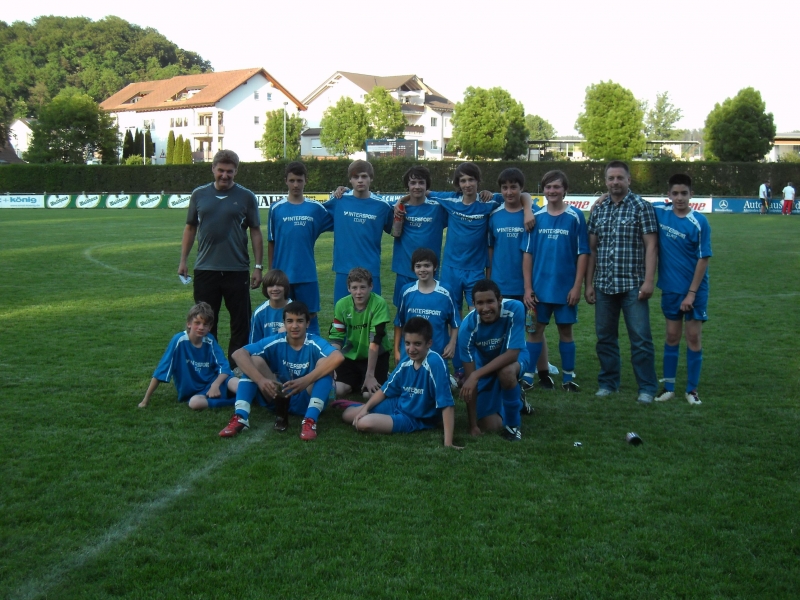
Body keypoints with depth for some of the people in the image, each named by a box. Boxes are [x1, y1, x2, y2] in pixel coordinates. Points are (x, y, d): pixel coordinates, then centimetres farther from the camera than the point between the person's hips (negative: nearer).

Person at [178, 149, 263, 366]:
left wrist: (258, 266, -3)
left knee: (240, 323, 3)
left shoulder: (246, 197, 1)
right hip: (205, 269, 2)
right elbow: (190, 228, 12)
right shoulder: (199, 194, 6)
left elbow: (255, 233, 2)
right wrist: (183, 260, 6)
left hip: (237, 270, -2)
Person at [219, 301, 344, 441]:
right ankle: (240, 417, -27)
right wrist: (260, 380, -34)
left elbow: (338, 357, -38)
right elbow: (239, 354, -18)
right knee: (253, 360, -13)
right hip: (279, 399, 3)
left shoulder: (315, 343, -15)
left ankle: (310, 421, -38)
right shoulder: (276, 342, -7)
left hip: (307, 401, -3)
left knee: (324, 363, -26)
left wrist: (306, 381, -45)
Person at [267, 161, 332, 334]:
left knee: (310, 316, 5)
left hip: (307, 275, 0)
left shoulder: (315, 208, 3)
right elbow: (271, 243, 6)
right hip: (282, 274, 0)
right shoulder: (276, 208, 2)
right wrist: (271, 273, 5)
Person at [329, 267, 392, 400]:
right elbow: (335, 338, -9)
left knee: (370, 394, -20)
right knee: (337, 390, -15)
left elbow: (375, 341, -24)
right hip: (351, 355, 3)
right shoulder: (341, 305, -11)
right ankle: (357, 379, 16)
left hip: (377, 355, -3)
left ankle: (383, 377, 13)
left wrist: (370, 374, -24)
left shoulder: (379, 304, -23)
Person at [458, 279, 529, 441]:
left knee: (506, 372, -38)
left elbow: (512, 353, -35)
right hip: (484, 364, 2)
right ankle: (514, 401, 30)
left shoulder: (515, 309, -34)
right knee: (490, 426, -5)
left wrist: (476, 375, -45)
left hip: (513, 359, -2)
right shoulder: (467, 327, -31)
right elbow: (469, 376, -27)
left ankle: (513, 424, -13)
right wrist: (473, 425, -26)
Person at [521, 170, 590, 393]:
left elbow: (582, 254, -3)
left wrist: (577, 286, -8)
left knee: (565, 331, 8)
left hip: (565, 287, -1)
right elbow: (527, 254, 3)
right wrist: (527, 287, -3)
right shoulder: (536, 218, 3)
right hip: (539, 287, 1)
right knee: (535, 330, 5)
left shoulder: (575, 217, -3)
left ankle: (568, 378, 17)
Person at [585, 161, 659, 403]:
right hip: (604, 285, 4)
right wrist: (588, 283, 8)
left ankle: (647, 387, 5)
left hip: (632, 284, -4)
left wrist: (649, 281, -13)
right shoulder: (598, 210, 11)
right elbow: (591, 249, 12)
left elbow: (651, 246, -6)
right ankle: (608, 383, 23)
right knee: (605, 337, 11)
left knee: (640, 338, -3)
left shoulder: (642, 207, -2)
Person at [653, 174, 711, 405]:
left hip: (695, 289, -3)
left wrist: (692, 293, -13)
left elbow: (703, 259, -12)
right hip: (670, 288, 3)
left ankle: (692, 389, 13)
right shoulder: (660, 214, -2)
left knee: (694, 337, 2)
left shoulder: (699, 222, -13)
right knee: (672, 336, 10)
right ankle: (668, 387, 18)